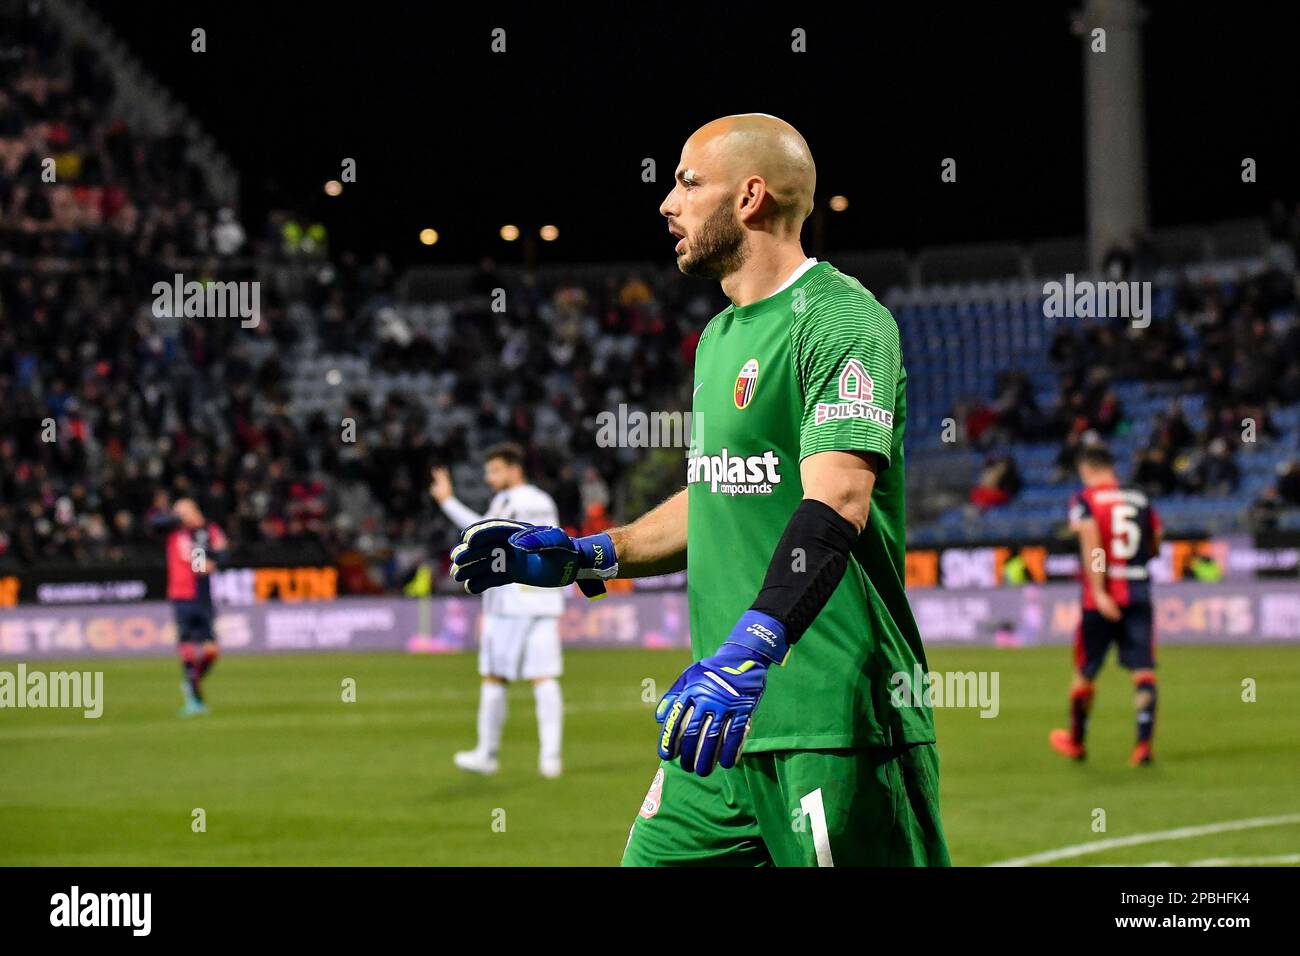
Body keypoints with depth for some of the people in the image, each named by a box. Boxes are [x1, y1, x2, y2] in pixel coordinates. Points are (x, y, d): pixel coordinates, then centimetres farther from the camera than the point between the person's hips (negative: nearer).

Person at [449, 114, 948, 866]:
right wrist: (583, 558, 21)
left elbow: (836, 502, -25)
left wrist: (750, 648, -36)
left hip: (835, 720, -9)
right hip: (729, 720, 9)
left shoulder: (842, 319, -11)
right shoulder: (721, 337, 19)